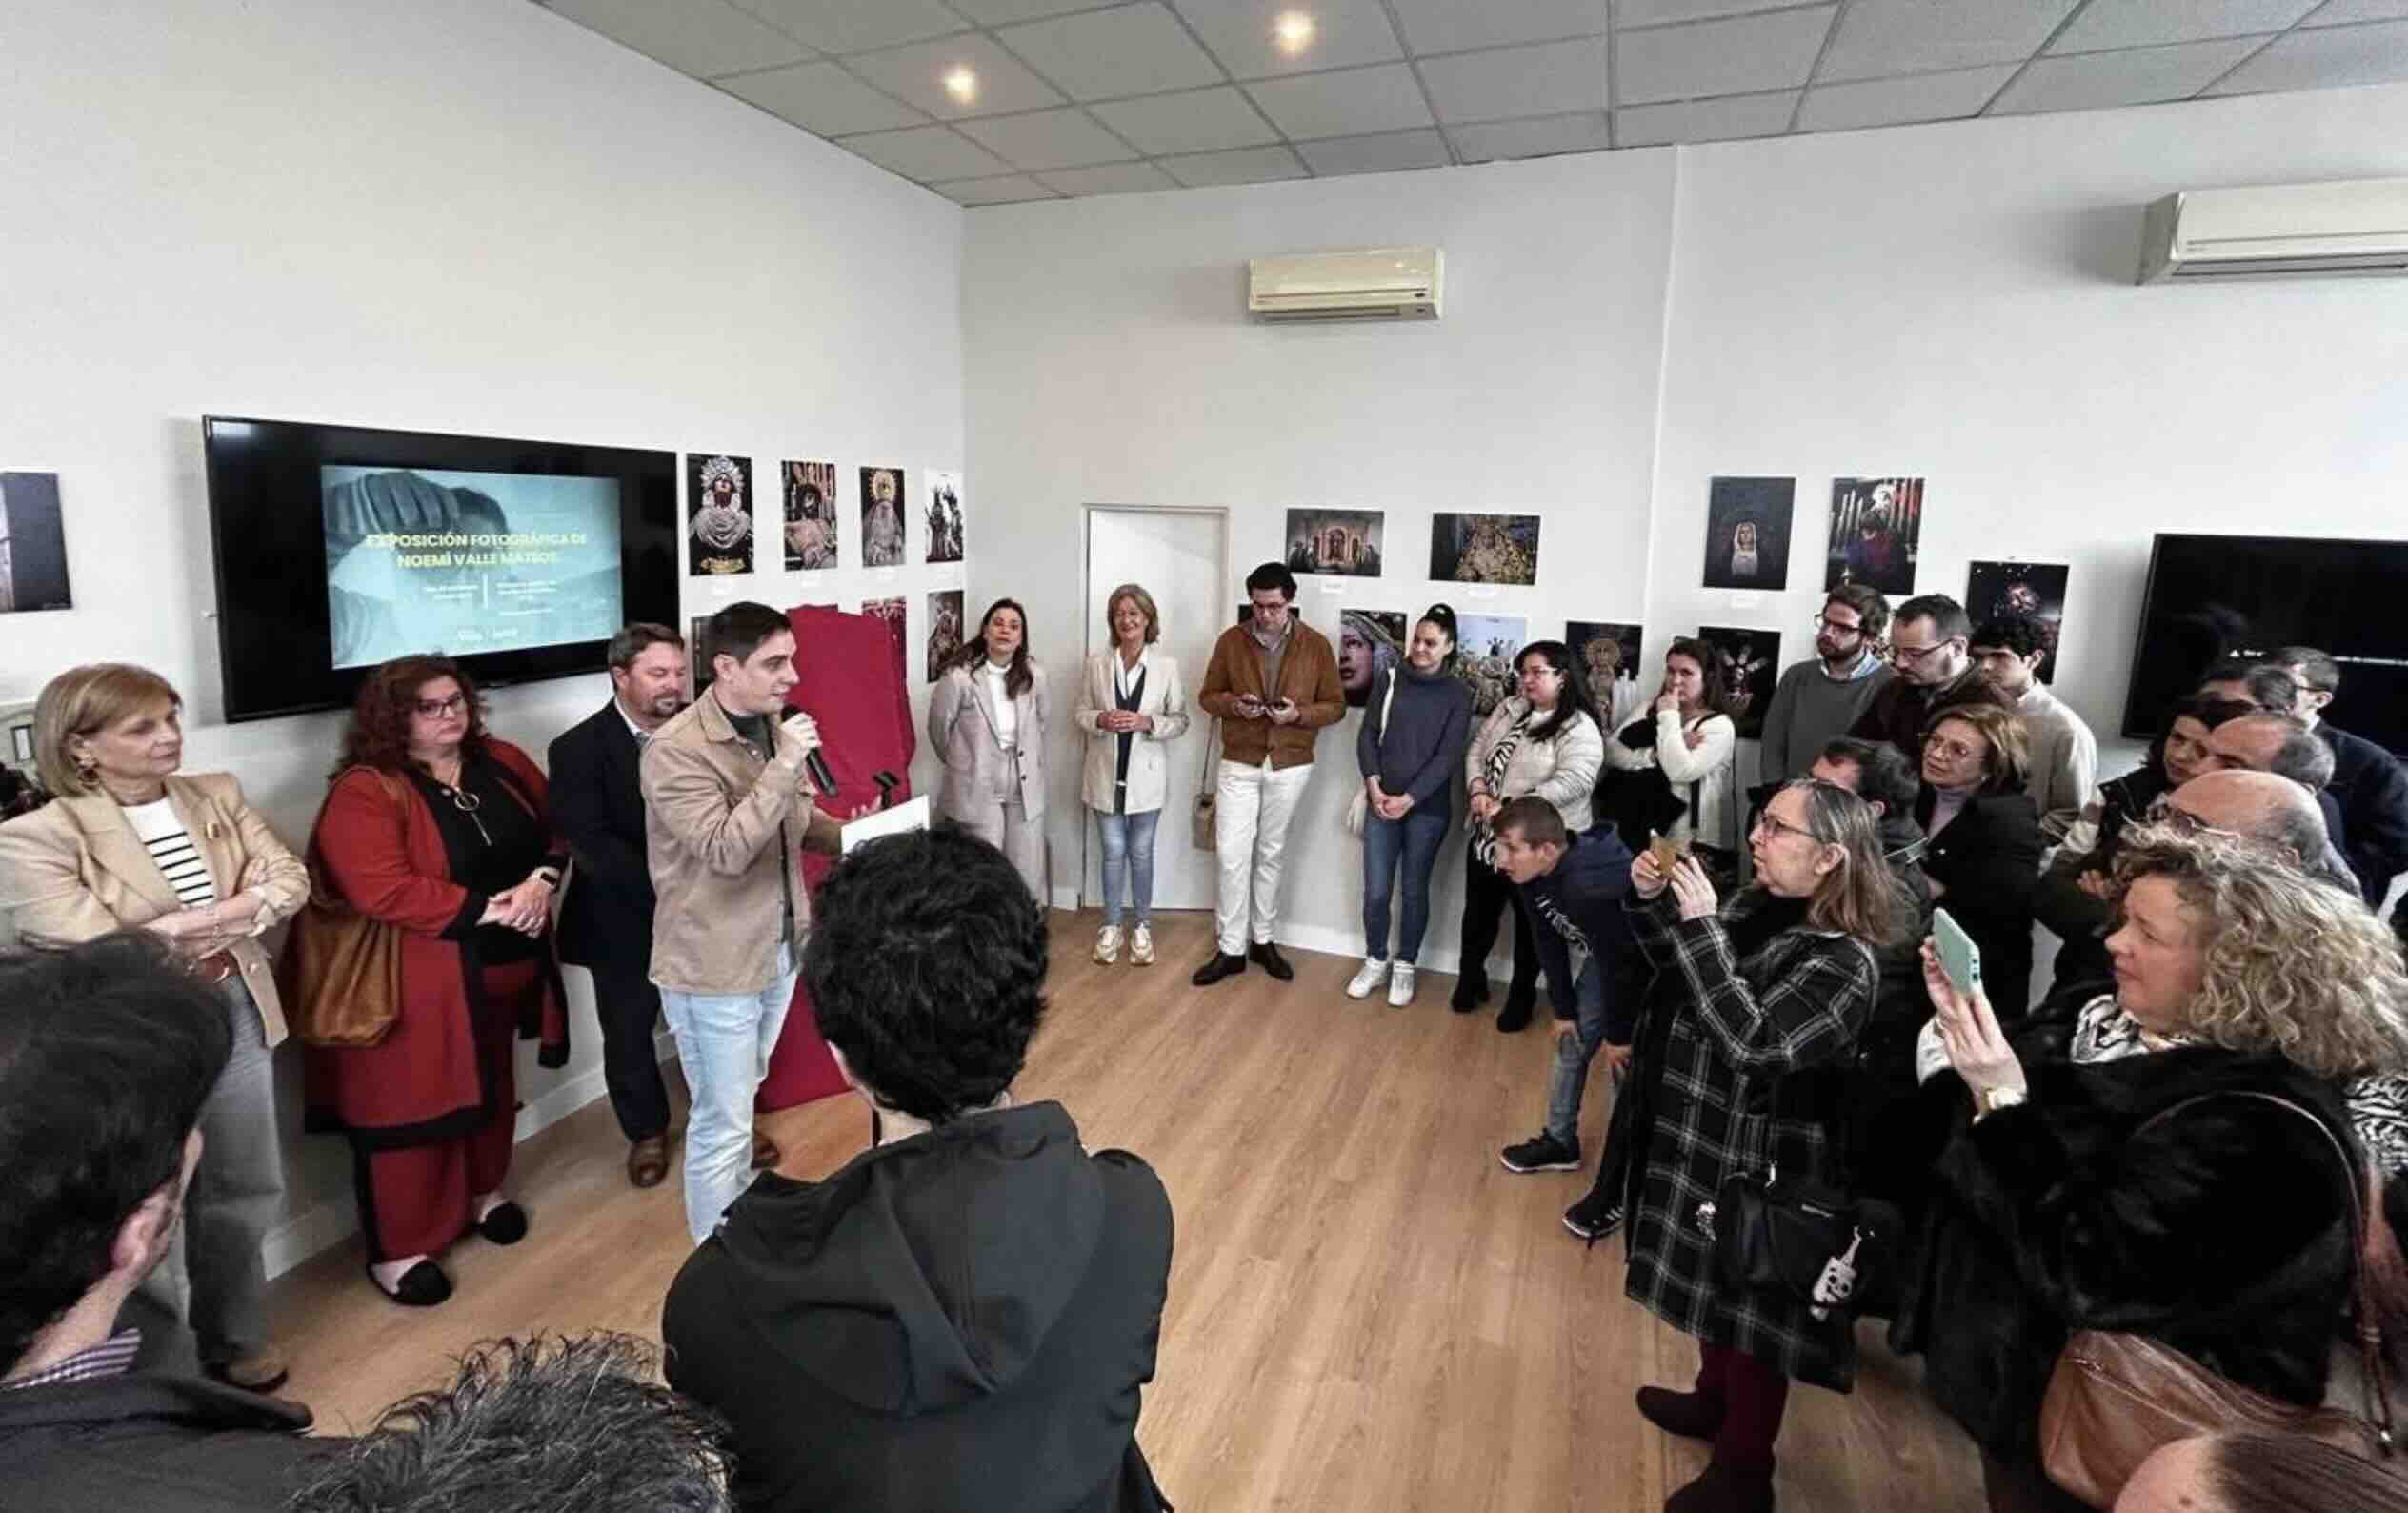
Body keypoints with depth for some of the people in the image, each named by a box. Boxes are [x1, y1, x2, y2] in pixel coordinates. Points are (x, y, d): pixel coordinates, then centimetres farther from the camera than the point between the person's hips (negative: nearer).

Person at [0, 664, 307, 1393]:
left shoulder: (217, 796, 0)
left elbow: (289, 877, -3)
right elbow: (92, 955, -23)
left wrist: (188, 923, -17)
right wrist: (231, 916, -14)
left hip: (238, 1015, 6)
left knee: (247, 1191, 19)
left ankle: (233, 1339, 43)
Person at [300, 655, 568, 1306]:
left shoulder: (504, 763, 3)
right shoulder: (365, 792, -17)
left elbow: (555, 828, 8)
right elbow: (383, 893, -26)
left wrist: (540, 882, -12)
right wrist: (487, 909, -24)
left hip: (504, 968, 7)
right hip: (416, 982, -6)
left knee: (493, 1087, 21)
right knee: (411, 1108, 4)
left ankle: (484, 1192, 43)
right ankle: (396, 1250, 20)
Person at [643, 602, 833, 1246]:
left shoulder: (774, 725, 2)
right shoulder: (675, 750, -22)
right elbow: (726, 849, -29)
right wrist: (783, 765, -31)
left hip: (779, 946, 8)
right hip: (713, 964, -8)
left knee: (743, 1093, 27)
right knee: (722, 1124, 3)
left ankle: (742, 1216, 48)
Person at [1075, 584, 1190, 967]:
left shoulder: (1167, 665, -4)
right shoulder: (1097, 663, 0)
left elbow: (1180, 719, -2)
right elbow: (1081, 712, 5)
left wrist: (1147, 723, -19)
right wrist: (1100, 719, -16)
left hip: (1146, 774, -1)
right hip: (1106, 773, 1)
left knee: (1141, 853, 10)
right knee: (1113, 852, 9)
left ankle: (1142, 927, 25)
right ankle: (1111, 926, 24)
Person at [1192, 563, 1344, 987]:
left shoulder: (1317, 645, -3)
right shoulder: (1230, 640, -1)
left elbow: (1336, 706, 1)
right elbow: (1208, 696, 5)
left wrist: (1299, 714, -18)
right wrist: (1233, 704, -17)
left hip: (1290, 767, 0)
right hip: (1238, 765, 0)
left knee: (1271, 854, 11)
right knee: (1232, 855, -2)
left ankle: (1263, 940, 25)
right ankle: (1230, 949, 9)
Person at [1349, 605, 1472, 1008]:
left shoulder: (1458, 694, -2)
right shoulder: (1391, 680, 4)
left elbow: (1448, 757, -8)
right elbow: (1367, 734, 3)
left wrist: (1409, 799, -15)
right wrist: (1374, 786, -10)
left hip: (1427, 809, -2)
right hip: (1381, 803, 2)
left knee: (1414, 891, 8)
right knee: (1375, 891, 4)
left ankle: (1404, 967, 25)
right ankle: (1375, 961, 24)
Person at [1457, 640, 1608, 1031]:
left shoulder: (1580, 728, -14)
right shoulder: (1508, 710, 7)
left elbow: (1570, 784, -25)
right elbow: (1476, 751, 9)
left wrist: (1511, 808, -27)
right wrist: (1478, 790, -11)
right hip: (1487, 835, 6)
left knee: (1530, 923, 11)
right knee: (1478, 913, 18)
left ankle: (1522, 996, 31)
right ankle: (1470, 979, 39)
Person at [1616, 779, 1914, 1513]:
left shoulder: (1843, 962, -25)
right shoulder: (1757, 908, -3)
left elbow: (1749, 1042, -34)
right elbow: (1672, 970, 8)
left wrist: (1700, 925, -34)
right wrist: (1650, 899, -10)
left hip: (1757, 1167, -7)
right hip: (1700, 1142, 7)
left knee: (1748, 1310, 12)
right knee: (1713, 1292, 26)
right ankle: (1714, 1400, 50)